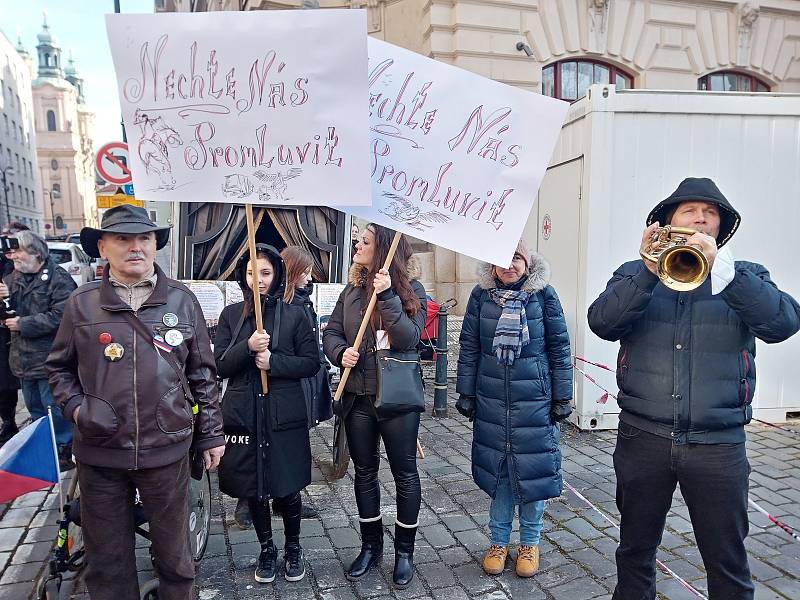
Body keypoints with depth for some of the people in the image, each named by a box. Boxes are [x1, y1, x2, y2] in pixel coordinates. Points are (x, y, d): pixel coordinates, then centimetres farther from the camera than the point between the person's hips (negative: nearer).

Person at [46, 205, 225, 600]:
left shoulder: (182, 301, -2)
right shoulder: (81, 304, -1)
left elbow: (203, 373, 3)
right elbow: (59, 367, 12)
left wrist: (211, 434, 4)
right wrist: (75, 407, -6)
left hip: (166, 449, 0)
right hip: (99, 451, 1)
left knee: (174, 550, 16)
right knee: (106, 556, 17)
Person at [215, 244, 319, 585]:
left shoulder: (294, 315, -1)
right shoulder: (231, 315, 4)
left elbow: (311, 363, -2)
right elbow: (219, 365, -1)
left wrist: (274, 361, -16)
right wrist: (247, 347, -19)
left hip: (284, 416, -2)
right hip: (243, 415, 2)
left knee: (286, 487, 7)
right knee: (253, 488, 12)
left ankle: (293, 549, 32)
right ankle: (266, 550, 34)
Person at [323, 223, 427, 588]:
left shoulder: (411, 289, -6)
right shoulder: (352, 289, 6)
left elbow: (409, 339, -18)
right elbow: (331, 333, 7)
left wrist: (387, 296, -26)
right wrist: (341, 353, -14)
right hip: (357, 396, 4)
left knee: (404, 473, 8)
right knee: (364, 472, 15)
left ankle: (404, 551, 25)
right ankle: (371, 545, 33)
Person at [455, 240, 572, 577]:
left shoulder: (543, 293, -4)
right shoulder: (481, 294, 0)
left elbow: (559, 347, -1)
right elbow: (469, 346, 3)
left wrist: (562, 397, -2)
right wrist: (466, 393, 2)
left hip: (534, 398, -1)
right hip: (492, 399, 2)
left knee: (532, 468, 8)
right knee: (497, 467, 11)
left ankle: (530, 542, 28)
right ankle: (499, 541, 28)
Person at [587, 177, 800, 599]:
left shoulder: (744, 276, 8)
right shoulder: (635, 274, 7)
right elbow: (602, 323, -10)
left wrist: (721, 267, -22)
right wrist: (648, 271, -21)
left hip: (718, 444, 0)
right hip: (643, 437, 1)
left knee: (728, 564, 10)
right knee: (635, 549, 17)